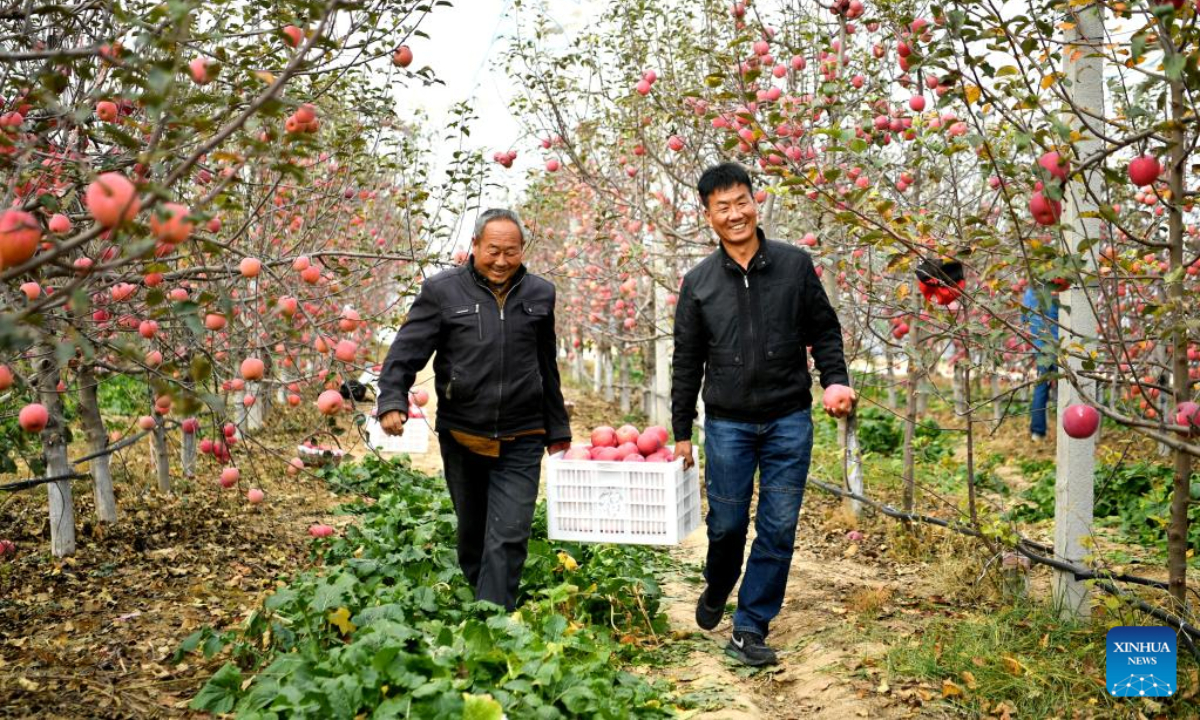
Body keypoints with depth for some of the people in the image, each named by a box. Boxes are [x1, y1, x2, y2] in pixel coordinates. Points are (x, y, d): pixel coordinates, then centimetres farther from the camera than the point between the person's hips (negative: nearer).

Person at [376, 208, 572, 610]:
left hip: (520, 442, 0)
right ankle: (472, 595, 40)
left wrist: (558, 430, 17)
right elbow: (406, 351, -5)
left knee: (508, 539, -6)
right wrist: (392, 400, -22)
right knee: (471, 532, 17)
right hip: (461, 437, 0)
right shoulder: (443, 291, -3)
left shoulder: (539, 294, 6)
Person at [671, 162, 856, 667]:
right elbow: (687, 363, 6)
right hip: (727, 423, 0)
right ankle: (717, 590, 38)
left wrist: (836, 380, -10)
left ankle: (750, 629, 13)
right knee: (726, 525, 7)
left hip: (789, 421, 0)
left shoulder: (795, 264, 1)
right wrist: (681, 433, 7)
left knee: (778, 530, 1)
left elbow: (823, 332, 8)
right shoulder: (699, 282, 3)